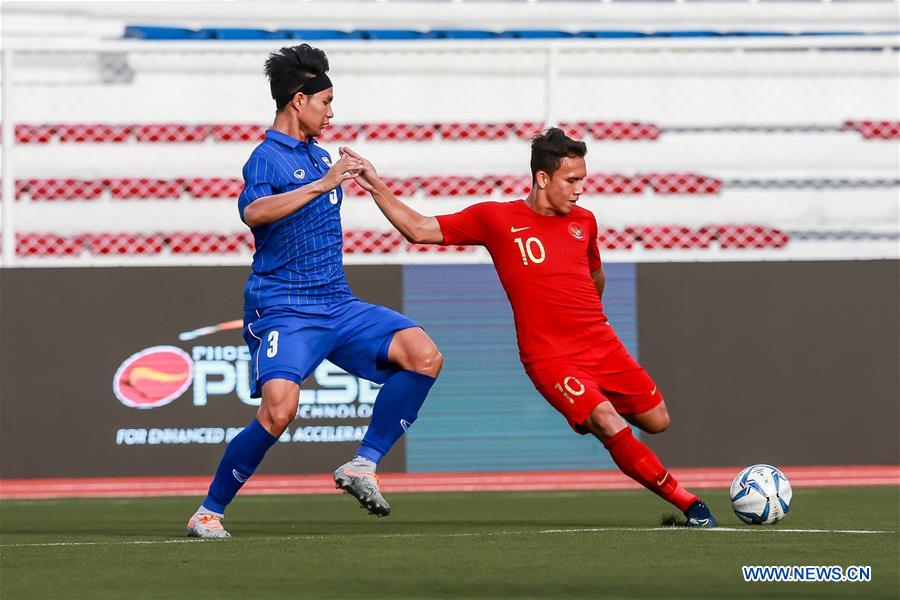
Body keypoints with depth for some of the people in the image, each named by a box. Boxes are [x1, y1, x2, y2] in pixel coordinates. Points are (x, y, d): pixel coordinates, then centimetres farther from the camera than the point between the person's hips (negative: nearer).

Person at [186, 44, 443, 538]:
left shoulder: (320, 155, 19)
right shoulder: (267, 158, -8)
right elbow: (254, 211, -31)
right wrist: (321, 185, -35)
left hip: (337, 306, 8)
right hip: (284, 309, -8)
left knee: (423, 356, -12)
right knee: (278, 411, -25)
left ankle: (363, 465, -9)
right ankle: (209, 511, -7)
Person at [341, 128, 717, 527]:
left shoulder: (583, 221, 9)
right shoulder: (495, 219, -3)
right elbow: (418, 229, 1)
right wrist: (376, 188, -6)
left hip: (604, 346, 5)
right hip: (551, 359, -5)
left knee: (657, 421, 8)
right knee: (612, 427, -22)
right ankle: (686, 502, -12)